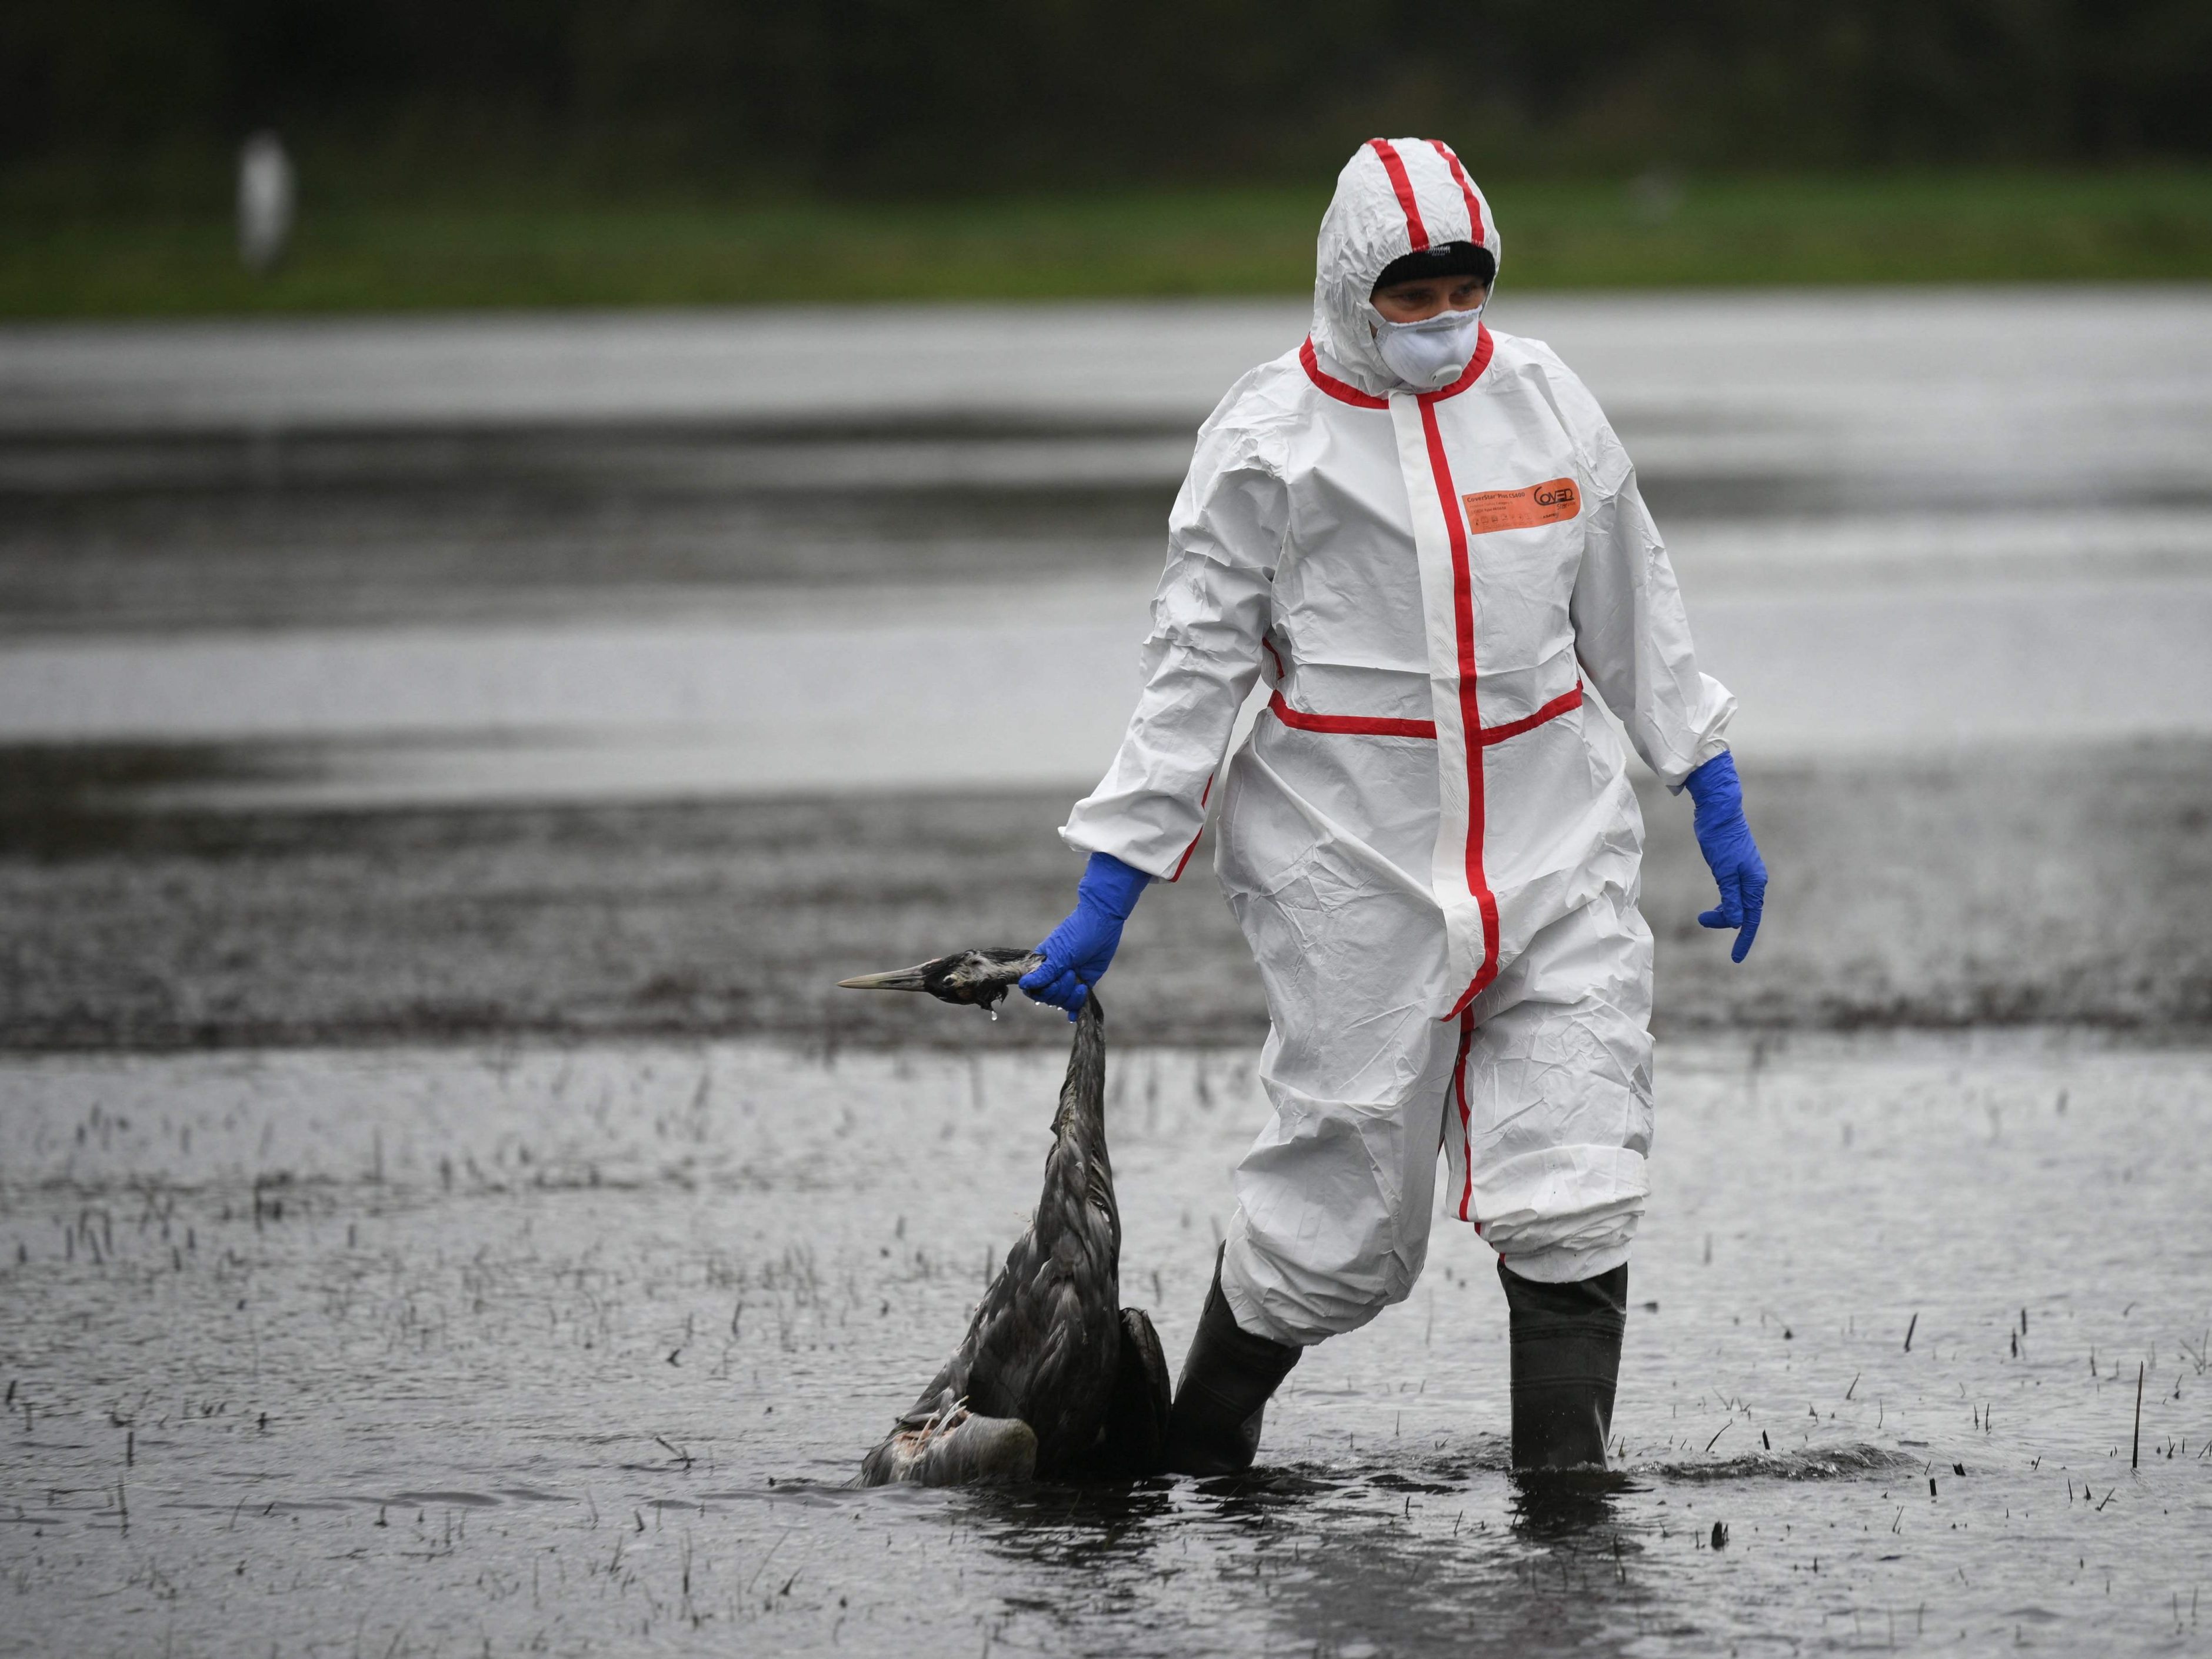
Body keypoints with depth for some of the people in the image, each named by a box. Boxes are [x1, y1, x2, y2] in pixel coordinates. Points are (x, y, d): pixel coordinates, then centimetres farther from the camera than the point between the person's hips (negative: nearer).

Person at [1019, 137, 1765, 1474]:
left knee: (1578, 1186, -6)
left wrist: (1714, 799, 18)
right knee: (1349, 1208, -2)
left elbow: (1632, 610, 18)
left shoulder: (1540, 397, 7)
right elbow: (1198, 667, -2)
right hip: (1355, 853, -4)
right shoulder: (1271, 439, -4)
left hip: (1552, 832, 4)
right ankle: (1198, 1457, 18)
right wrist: (1110, 888, -5)